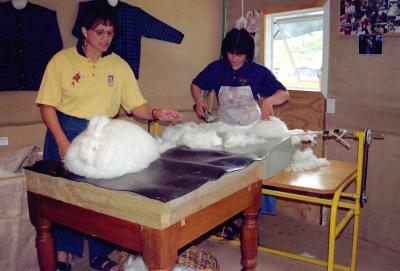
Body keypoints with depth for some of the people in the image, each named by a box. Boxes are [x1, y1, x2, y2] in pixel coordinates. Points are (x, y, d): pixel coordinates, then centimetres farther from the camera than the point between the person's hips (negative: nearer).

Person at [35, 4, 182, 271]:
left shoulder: (119, 65, 1)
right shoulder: (62, 60, -6)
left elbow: (136, 105, -2)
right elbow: (47, 104, -7)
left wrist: (156, 113, -22)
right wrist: (62, 142, -16)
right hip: (66, 132, -2)